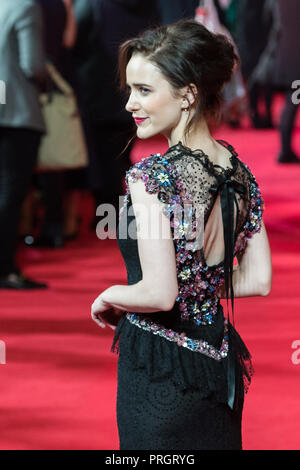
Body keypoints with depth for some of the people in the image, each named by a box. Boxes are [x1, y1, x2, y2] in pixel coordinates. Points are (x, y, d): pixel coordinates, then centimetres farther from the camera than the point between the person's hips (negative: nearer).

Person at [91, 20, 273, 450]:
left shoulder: (152, 176, -20)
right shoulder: (238, 171, 2)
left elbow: (159, 293, -24)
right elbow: (258, 280, 6)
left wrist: (108, 297, -5)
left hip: (159, 368, -7)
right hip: (220, 361, 7)